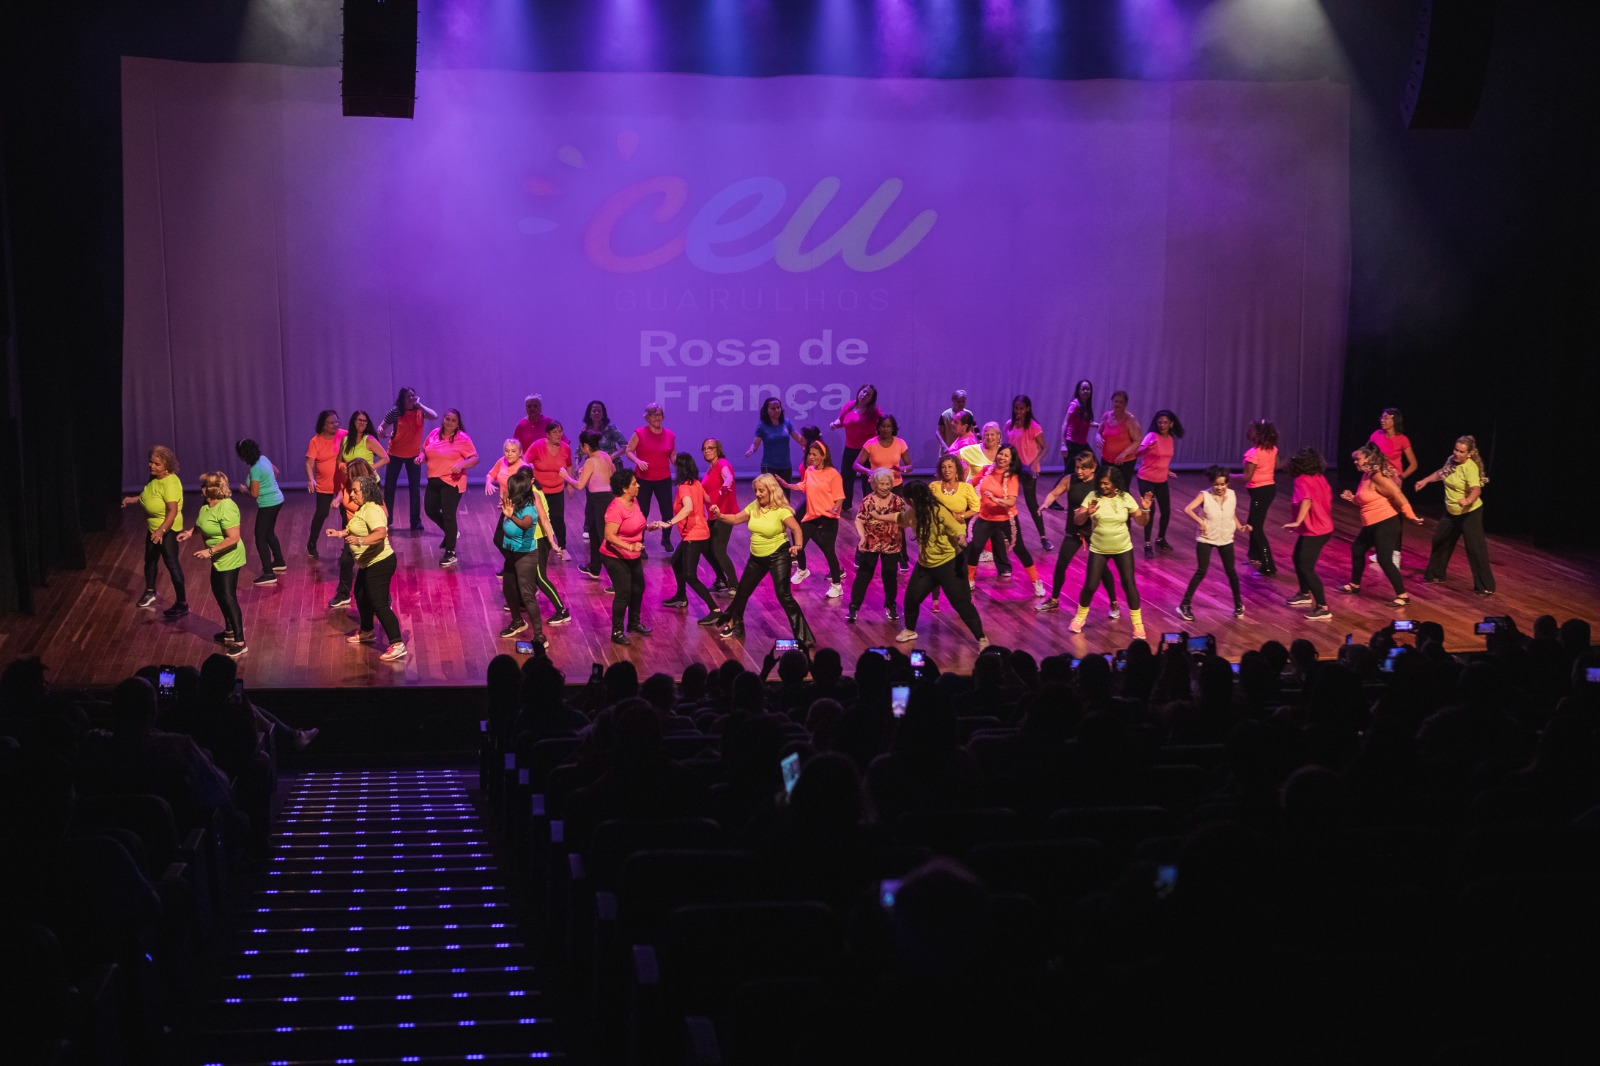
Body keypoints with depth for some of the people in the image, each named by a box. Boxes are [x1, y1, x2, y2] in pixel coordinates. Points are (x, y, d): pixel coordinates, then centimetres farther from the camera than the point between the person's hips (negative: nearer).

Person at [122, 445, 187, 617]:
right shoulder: (154, 477, -1)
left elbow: (173, 510, -36)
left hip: (168, 528, -10)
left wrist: (162, 530, -46)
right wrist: (134, 499, 2)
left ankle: (182, 604, 1)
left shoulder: (170, 483, -29)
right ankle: (150, 592, 48)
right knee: (150, 559, 25)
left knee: (171, 563, -7)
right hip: (153, 527, 10)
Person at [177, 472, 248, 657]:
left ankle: (240, 642, -3)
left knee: (228, 597, -8)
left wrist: (210, 551, -30)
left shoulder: (226, 508, -29)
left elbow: (234, 538, -31)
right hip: (219, 559, 10)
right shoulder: (206, 504, -1)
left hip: (229, 559, -10)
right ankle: (230, 630, 39)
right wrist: (190, 532, 3)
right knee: (219, 593, 22)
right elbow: (203, 524, 19)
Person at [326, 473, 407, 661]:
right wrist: (340, 533, 18)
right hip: (368, 563, 11)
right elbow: (356, 529, 29)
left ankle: (397, 645, -17)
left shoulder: (372, 510, -21)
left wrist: (360, 540, -50)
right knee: (361, 596, 26)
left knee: (379, 605, -15)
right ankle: (366, 632, 45)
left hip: (379, 563, -11)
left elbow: (381, 533, -38)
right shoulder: (363, 508, 12)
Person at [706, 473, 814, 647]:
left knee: (784, 596, -14)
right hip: (757, 557, 7)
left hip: (778, 556, -7)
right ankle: (733, 624, 40)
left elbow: (796, 529, -26)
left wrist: (798, 545, -45)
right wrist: (719, 516, -11)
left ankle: (803, 636, -8)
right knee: (742, 591, 17)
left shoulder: (781, 511, -19)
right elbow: (735, 519, 7)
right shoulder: (754, 507, -2)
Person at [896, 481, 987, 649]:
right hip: (925, 564, 7)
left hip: (948, 564, -7)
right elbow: (899, 517, 21)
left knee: (961, 602, -7)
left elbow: (957, 529, -22)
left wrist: (961, 538, -44)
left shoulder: (939, 511, -23)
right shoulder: (912, 513, -1)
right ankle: (910, 630, 37)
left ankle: (982, 639, 3)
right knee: (911, 596, 10)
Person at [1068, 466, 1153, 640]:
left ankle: (1137, 623, 15)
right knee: (1090, 586, -1)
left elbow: (1141, 522, -4)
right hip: (1098, 550, -1)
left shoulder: (1125, 498, -8)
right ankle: (1080, 616, 25)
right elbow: (1077, 520, -15)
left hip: (1123, 549, 1)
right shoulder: (1093, 497, -12)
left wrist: (1145, 509, -24)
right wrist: (1087, 513, -36)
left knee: (1129, 584, 1)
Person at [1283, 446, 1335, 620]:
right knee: (1298, 559, 24)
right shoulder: (1320, 478, 7)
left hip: (1313, 531, -9)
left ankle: (1323, 608, -12)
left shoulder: (1302, 480, -17)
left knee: (1306, 568, -9)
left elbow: (1307, 500, -33)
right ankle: (1305, 594, 39)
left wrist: (1297, 522, -40)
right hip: (1324, 527, 9)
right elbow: (1328, 499, 18)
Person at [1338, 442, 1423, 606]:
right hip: (1372, 525, 11)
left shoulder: (1378, 477, -20)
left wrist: (1410, 516, -24)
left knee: (1384, 560, -10)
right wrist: (1352, 499, 7)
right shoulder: (1366, 475, 10)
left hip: (1386, 524, -11)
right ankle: (1355, 585, 37)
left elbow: (1397, 495, -23)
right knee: (1357, 549, 21)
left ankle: (1402, 595, -2)